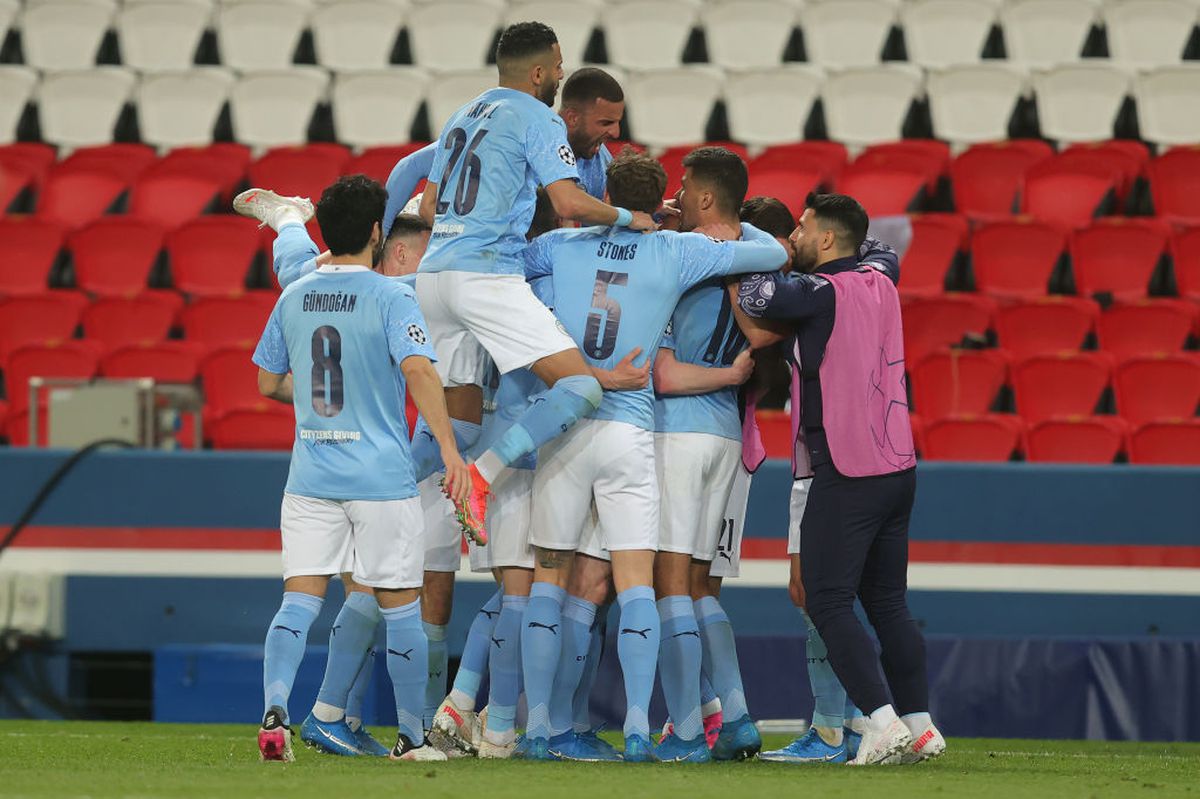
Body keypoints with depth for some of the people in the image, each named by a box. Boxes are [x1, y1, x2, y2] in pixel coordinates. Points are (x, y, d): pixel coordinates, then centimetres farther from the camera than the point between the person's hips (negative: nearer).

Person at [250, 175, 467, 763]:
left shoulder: (294, 298, 7)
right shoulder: (389, 296, -8)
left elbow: (268, 382, 15)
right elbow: (418, 369, -21)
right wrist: (449, 450, -22)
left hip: (310, 477, 4)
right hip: (381, 476, -4)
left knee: (299, 599, 2)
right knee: (400, 604, 7)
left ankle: (274, 710, -18)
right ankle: (412, 736, 14)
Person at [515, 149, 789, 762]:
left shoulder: (563, 246, 4)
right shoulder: (678, 254, 1)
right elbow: (774, 253, 10)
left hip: (561, 429, 1)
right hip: (630, 431, -1)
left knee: (548, 578, 7)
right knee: (635, 581, -2)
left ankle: (538, 724, 3)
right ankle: (637, 723, -11)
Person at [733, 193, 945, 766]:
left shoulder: (823, 292, -13)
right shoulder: (879, 281, 11)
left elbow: (756, 297, -17)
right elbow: (881, 252, 33)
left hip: (846, 475, -8)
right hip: (898, 465, 8)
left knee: (828, 602, -6)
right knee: (887, 602, 13)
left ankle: (883, 721, -16)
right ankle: (920, 725, 11)